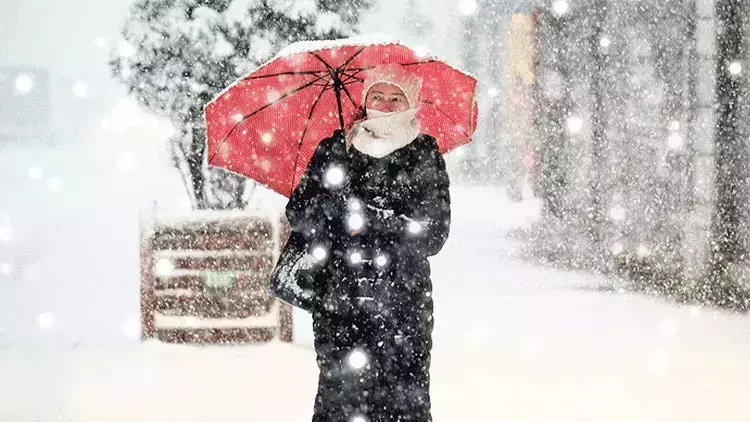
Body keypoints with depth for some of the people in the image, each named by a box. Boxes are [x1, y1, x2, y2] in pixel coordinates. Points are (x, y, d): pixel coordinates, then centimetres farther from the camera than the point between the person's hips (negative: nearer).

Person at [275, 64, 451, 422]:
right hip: (338, 294, 1)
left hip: (402, 297, -1)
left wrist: (376, 223, -12)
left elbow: (434, 234, -1)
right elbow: (298, 211, 9)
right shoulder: (334, 150, 10)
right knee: (339, 390, -3)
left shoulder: (425, 155, 5)